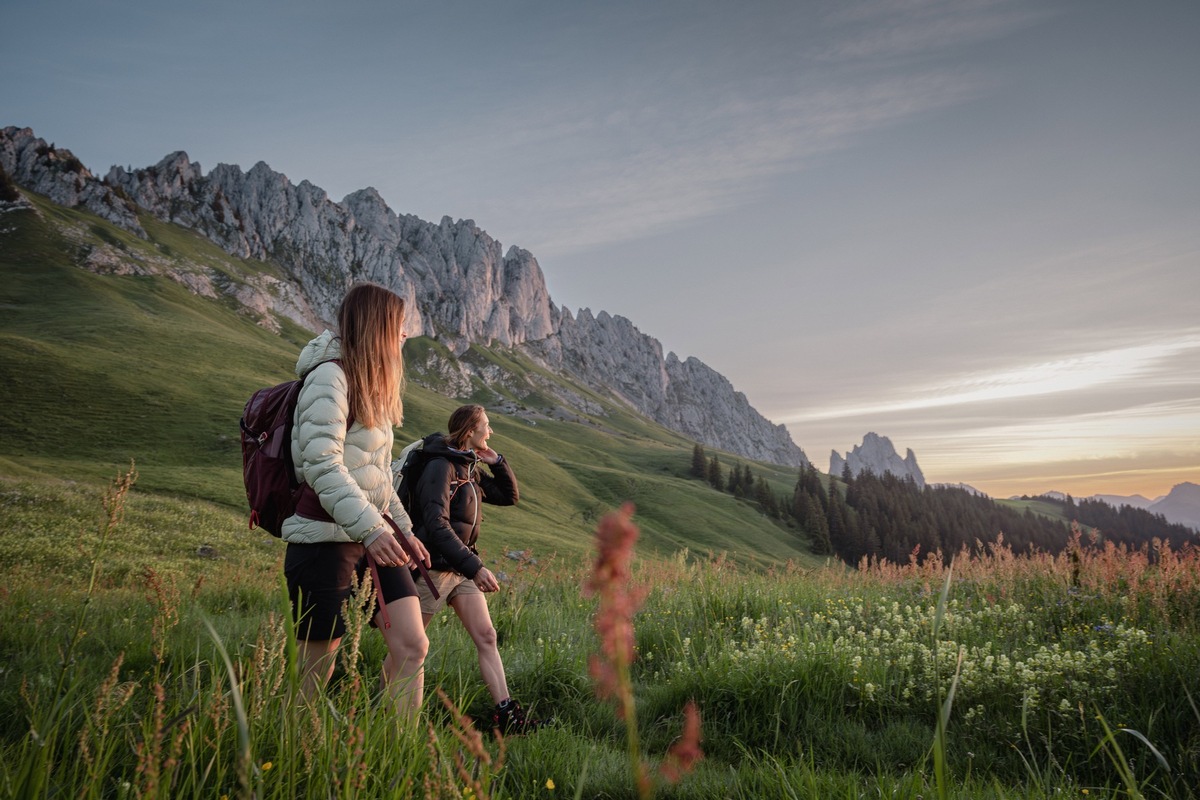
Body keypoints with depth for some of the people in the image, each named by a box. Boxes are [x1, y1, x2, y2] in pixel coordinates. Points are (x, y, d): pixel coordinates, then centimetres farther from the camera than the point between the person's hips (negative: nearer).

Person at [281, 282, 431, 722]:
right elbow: (322, 464, -22)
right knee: (318, 664, 2)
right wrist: (370, 528, -30)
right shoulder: (330, 376, -10)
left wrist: (404, 528, 21)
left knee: (412, 647, 0)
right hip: (326, 538, -8)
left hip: (371, 537, 8)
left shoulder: (372, 384, 17)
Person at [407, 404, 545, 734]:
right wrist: (475, 567, -28)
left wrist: (497, 462, 4)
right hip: (434, 567, -8)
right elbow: (436, 525, -25)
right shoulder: (441, 466, -16)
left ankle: (507, 715, 3)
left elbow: (509, 496, 20)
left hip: (461, 567, 8)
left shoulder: (471, 469, 11)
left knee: (486, 637, 2)